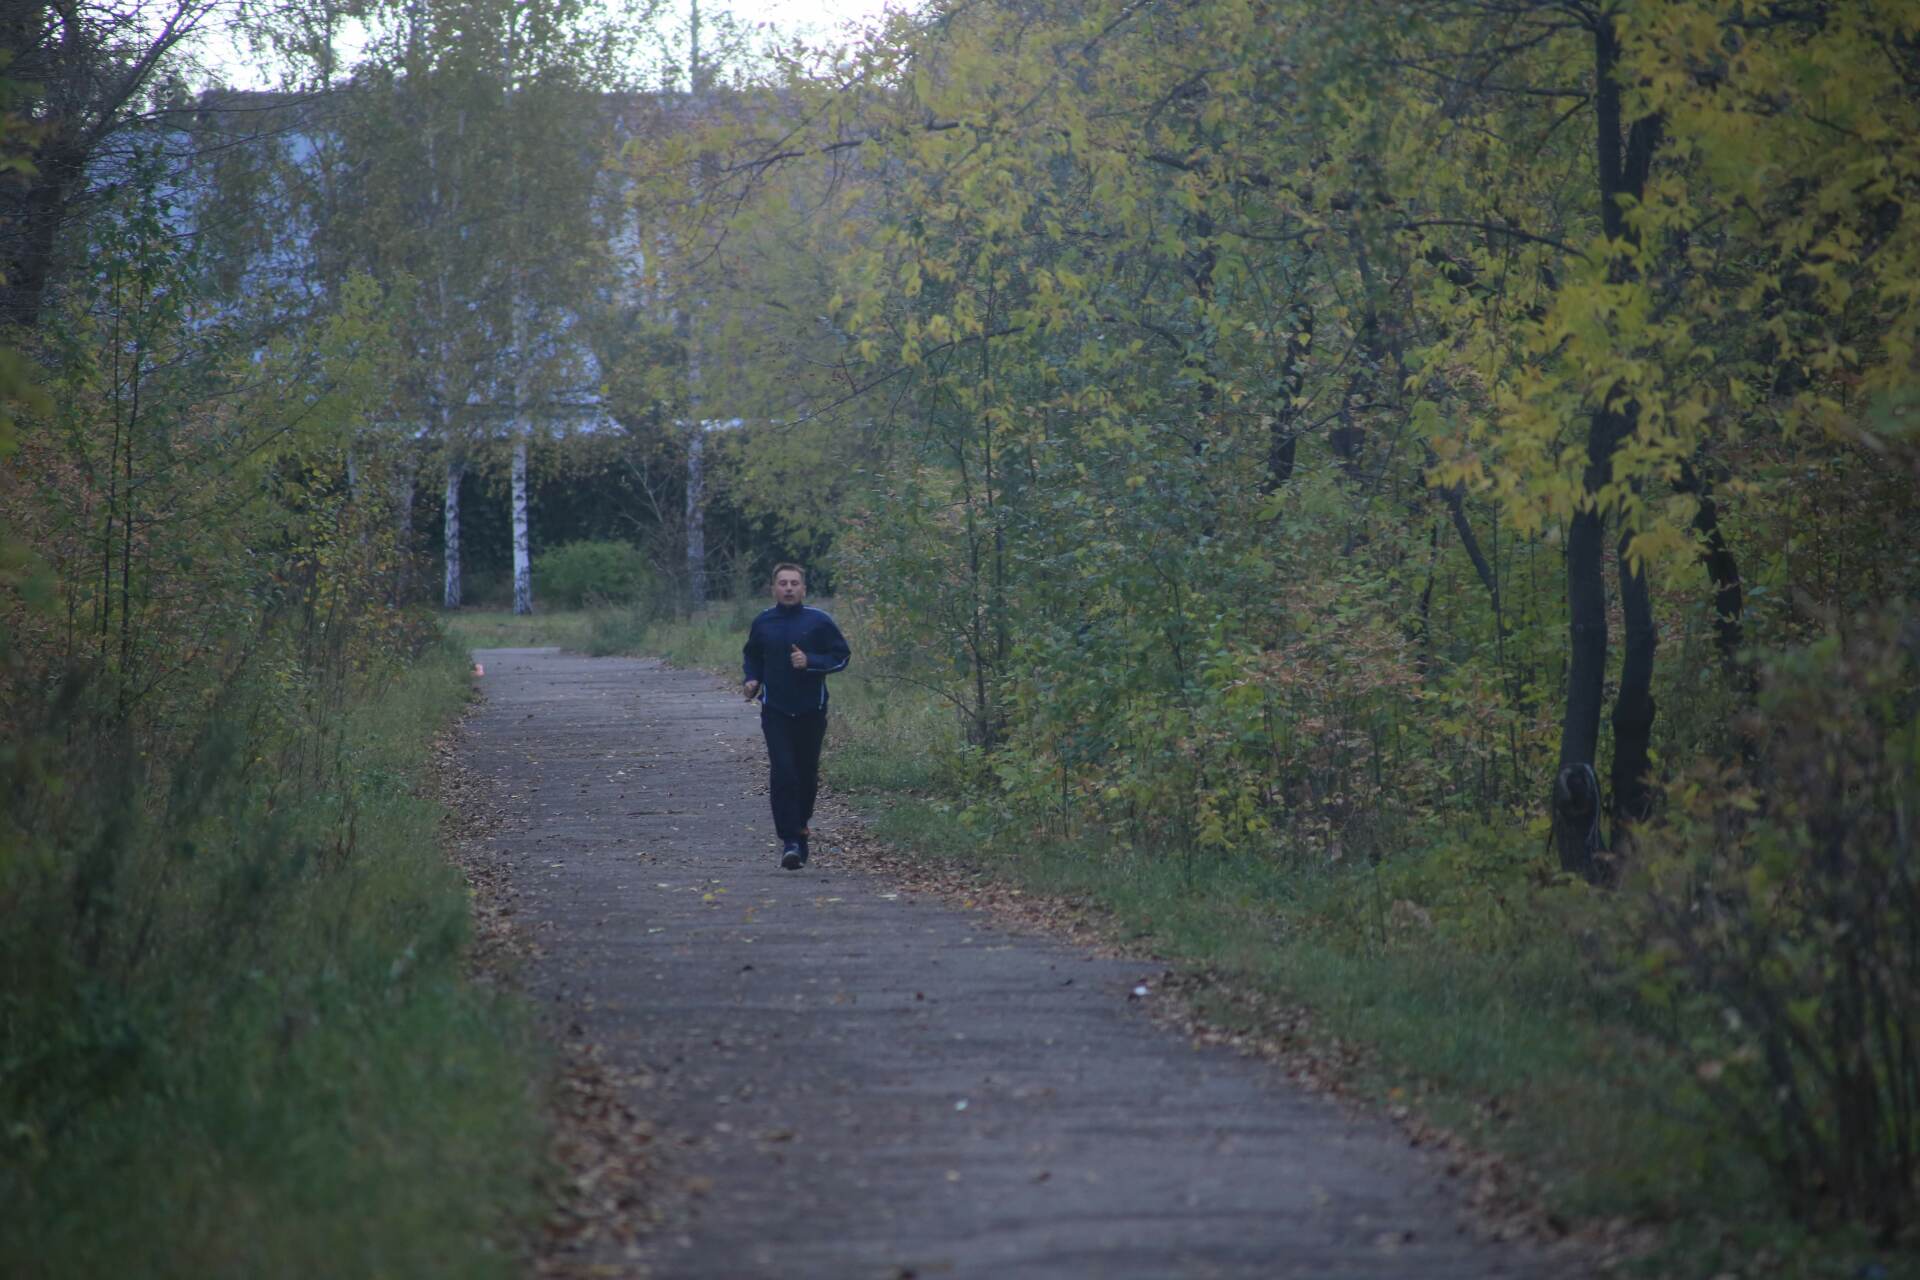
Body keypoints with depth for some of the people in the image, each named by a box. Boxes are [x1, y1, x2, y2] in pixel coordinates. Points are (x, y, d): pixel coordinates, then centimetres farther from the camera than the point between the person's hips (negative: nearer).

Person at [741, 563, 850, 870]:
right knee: (782, 773, -13)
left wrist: (810, 661, -16)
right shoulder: (763, 623, 5)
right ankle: (790, 841, -14)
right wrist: (752, 680, 1)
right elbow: (751, 656, 20)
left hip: (811, 711, 0)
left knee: (807, 774, 9)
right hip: (776, 711, 0)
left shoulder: (819, 621, -3)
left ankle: (800, 826, 33)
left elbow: (841, 656, -1)